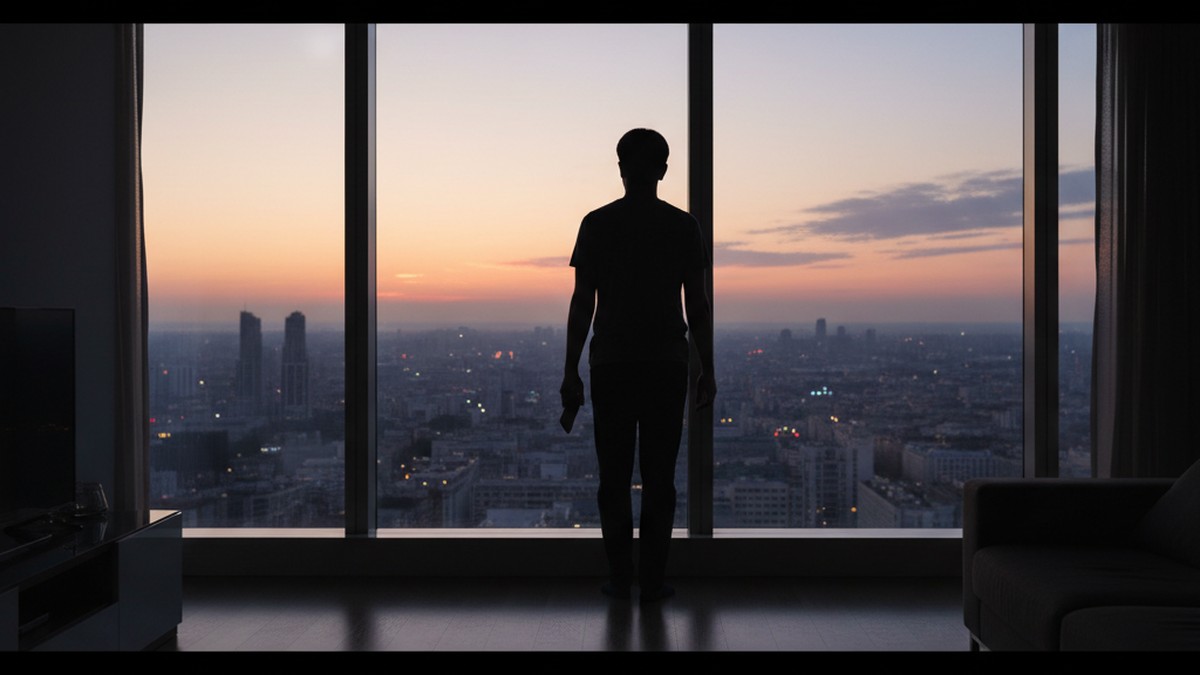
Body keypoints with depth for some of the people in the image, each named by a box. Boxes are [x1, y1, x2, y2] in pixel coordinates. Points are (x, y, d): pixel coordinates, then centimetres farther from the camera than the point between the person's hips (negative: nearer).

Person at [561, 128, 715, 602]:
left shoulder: (597, 224, 0)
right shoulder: (683, 226, 2)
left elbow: (582, 303, -1)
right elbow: (698, 305, 1)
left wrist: (571, 371, 3)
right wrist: (707, 370, 8)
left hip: (611, 365, 0)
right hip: (666, 365, 0)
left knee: (614, 477, 6)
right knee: (659, 477, 4)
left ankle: (620, 578, 9)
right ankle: (652, 579, 6)